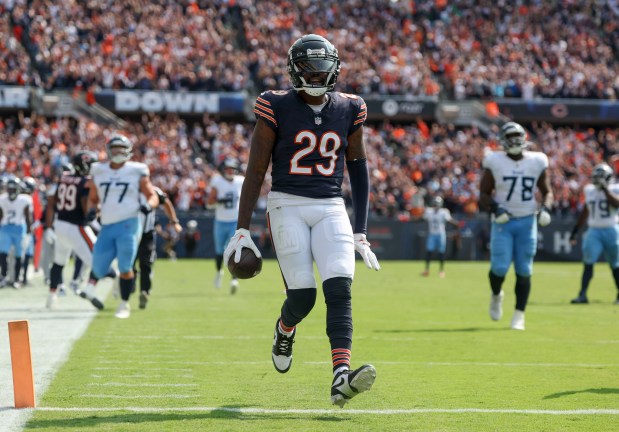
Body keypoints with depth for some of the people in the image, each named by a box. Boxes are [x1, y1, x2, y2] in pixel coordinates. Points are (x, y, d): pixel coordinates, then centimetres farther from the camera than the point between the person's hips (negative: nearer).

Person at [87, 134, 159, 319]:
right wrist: (92, 210, -1)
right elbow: (93, 199, 21)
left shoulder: (137, 172, 1)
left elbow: (153, 196, 5)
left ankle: (124, 305, 12)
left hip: (128, 225, -4)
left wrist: (148, 205, -17)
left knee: (125, 268, -6)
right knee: (99, 271, 1)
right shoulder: (98, 172, 10)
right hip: (107, 227, 4)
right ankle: (125, 276, 32)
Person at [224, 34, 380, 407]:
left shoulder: (349, 110, 6)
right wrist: (243, 229, -3)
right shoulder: (277, 108, -3)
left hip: (331, 208, 2)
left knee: (340, 288, -17)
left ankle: (341, 378, -27)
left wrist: (360, 233, 12)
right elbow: (256, 171, 0)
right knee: (302, 296, -7)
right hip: (288, 205, -2)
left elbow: (359, 169, 14)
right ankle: (284, 331, 31)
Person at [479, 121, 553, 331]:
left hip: (527, 221, 2)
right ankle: (496, 295, 24)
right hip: (503, 221, -2)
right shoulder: (495, 163, -4)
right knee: (500, 267, -9)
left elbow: (547, 192, 13)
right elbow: (484, 194, 1)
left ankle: (519, 315, 10)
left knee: (524, 271, 1)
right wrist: (494, 208, -18)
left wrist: (545, 209, -6)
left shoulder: (536, 162, 2)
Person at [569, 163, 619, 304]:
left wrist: (605, 189, -18)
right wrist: (575, 230, 18)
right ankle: (582, 295, -14)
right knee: (588, 262, -9)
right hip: (594, 231, 3)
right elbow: (584, 213, 18)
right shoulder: (590, 191, 10)